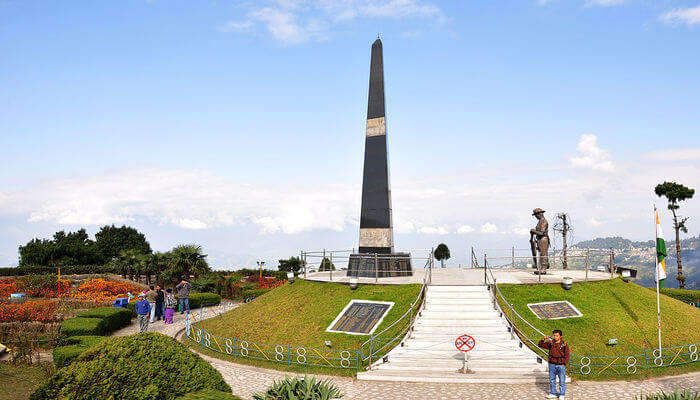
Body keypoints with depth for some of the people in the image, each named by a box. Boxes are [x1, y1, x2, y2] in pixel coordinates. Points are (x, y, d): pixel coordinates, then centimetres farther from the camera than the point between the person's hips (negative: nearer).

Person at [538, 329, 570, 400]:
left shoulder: (564, 344, -6)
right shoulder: (550, 343, 1)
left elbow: (567, 355, -2)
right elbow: (540, 345, 4)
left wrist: (564, 364, -9)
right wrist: (544, 339, -13)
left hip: (561, 365, -3)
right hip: (552, 365, 3)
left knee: (562, 380, 3)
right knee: (552, 380, 10)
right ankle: (553, 393, 22)